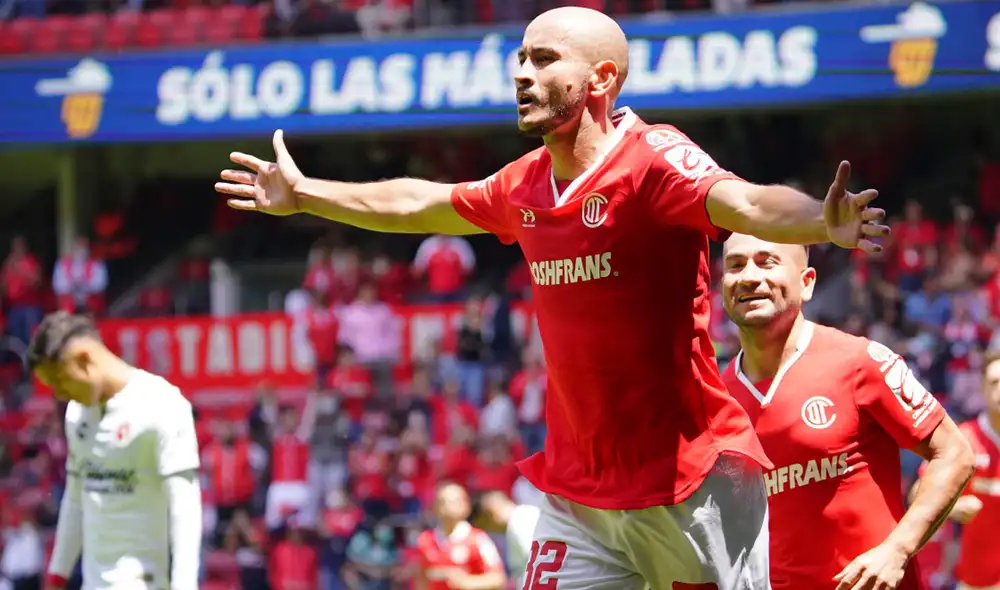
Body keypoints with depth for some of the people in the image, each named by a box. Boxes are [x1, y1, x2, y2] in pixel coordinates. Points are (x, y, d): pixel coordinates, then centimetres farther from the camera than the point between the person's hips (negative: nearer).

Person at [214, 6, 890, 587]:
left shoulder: (654, 160, -14)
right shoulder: (525, 186, 8)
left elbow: (745, 203, -33)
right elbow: (424, 204, 28)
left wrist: (821, 223, -55)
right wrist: (304, 195, 40)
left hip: (693, 484, -6)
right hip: (580, 494, 7)